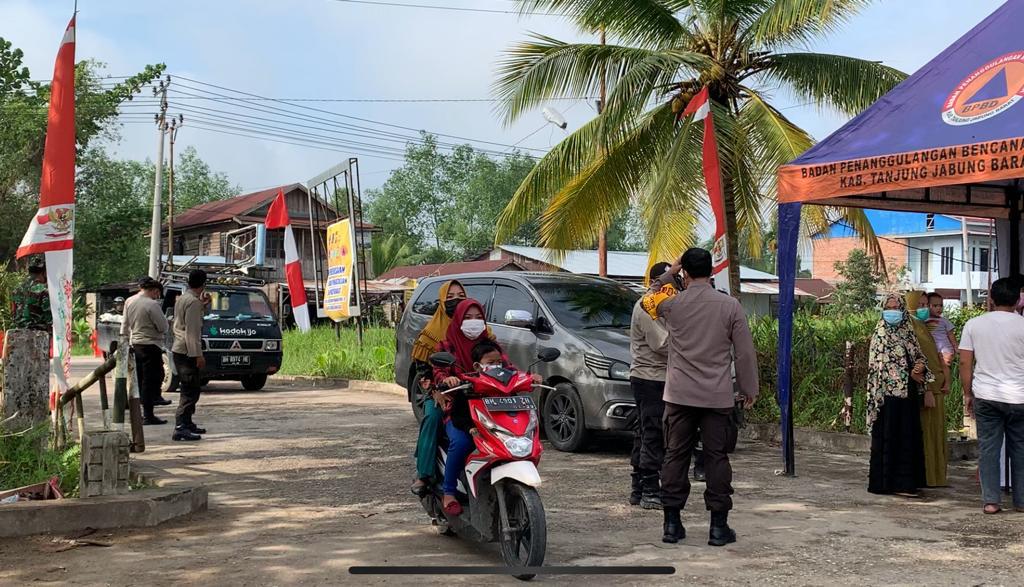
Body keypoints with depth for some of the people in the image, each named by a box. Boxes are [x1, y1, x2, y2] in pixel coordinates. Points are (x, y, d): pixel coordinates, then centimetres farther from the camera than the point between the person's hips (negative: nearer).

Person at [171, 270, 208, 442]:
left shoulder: (181, 299, 14)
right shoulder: (193, 302, -16)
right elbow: (192, 331, -21)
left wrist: (201, 304, 27)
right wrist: (198, 355, -21)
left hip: (179, 350, 10)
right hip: (187, 352, -10)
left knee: (189, 390, 18)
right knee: (190, 392, -10)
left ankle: (187, 423, 25)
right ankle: (180, 428, -15)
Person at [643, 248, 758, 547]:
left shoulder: (671, 304, -3)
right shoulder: (730, 306, -5)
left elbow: (649, 299, 22)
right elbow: (745, 352, -1)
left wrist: (668, 273, 22)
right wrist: (749, 388, 9)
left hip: (679, 395, 1)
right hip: (718, 396, -1)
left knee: (676, 455, 8)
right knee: (716, 458, 4)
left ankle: (672, 523, 11)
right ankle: (719, 526, 6)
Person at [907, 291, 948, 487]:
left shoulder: (925, 328, 18)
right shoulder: (911, 329, -12)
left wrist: (945, 381, 7)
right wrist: (926, 391, -23)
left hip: (935, 388, 9)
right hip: (924, 389, -9)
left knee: (936, 433, 12)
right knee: (925, 432, -6)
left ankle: (935, 477, 18)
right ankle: (924, 478, -1)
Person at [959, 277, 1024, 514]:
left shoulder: (973, 324, 0)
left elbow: (965, 363, 1)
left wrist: (968, 394, 10)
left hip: (985, 396, 1)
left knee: (988, 448, 6)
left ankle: (991, 501, 6)